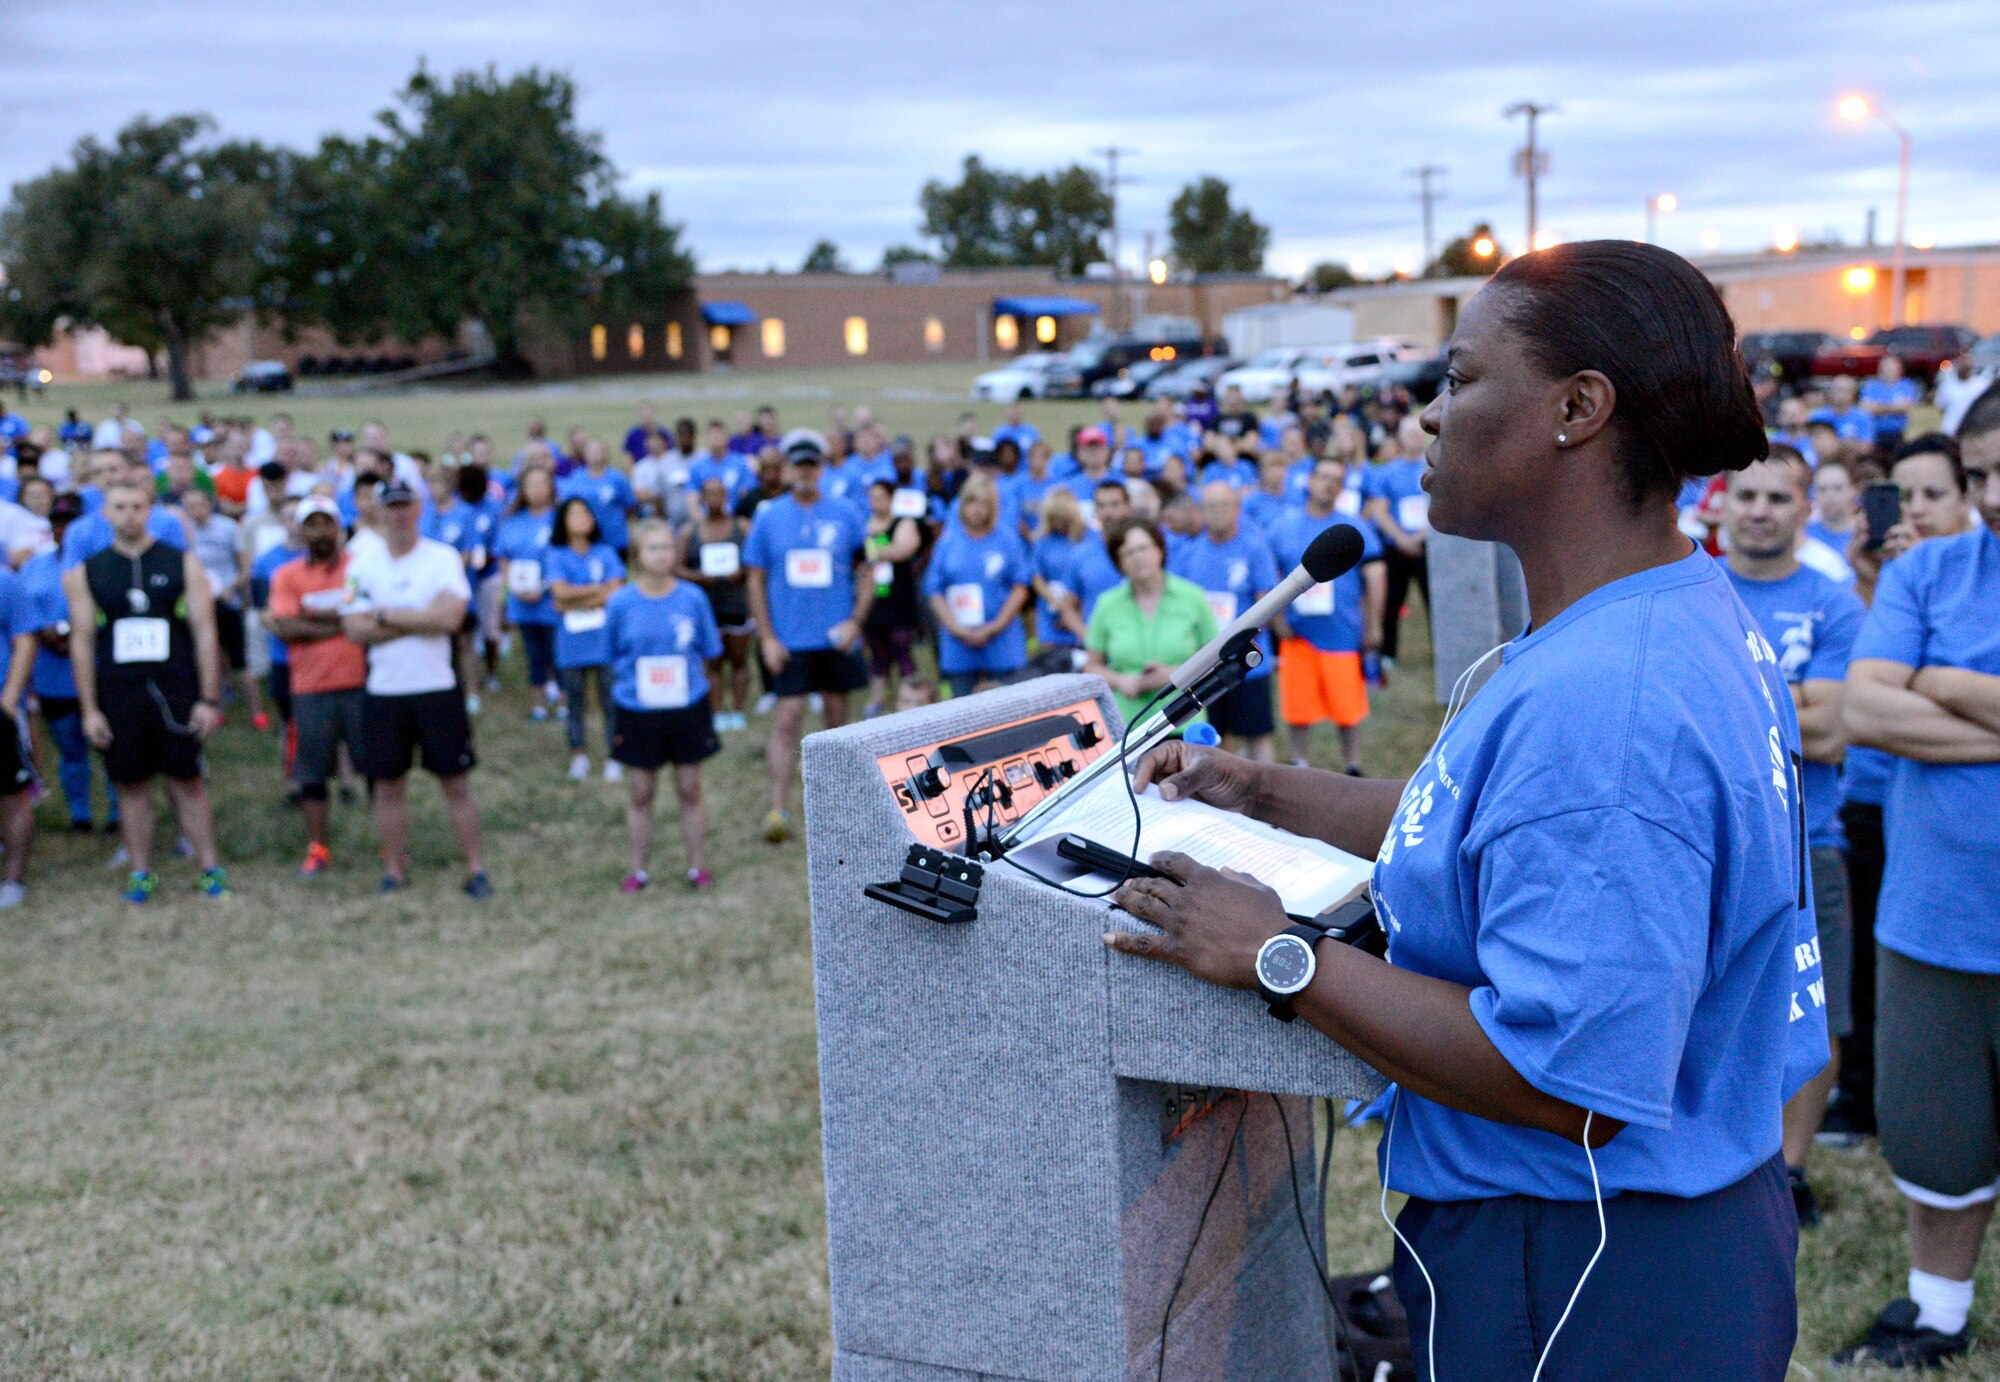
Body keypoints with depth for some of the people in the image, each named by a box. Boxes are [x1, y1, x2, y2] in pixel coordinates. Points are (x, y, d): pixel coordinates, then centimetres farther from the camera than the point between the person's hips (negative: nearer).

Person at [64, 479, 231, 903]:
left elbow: (204, 633, 1)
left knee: (186, 780, 2)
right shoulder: (85, 573, 7)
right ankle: (141, 875, 15)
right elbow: (82, 642, 7)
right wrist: (89, 710, 2)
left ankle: (211, 868, 8)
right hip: (118, 693, 1)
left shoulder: (182, 563, 3)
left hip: (176, 691, -1)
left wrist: (209, 699, -4)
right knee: (131, 785, 6)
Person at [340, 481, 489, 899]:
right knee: (388, 785, 9)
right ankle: (394, 870, 20)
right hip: (383, 692, 2)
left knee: (456, 782, 3)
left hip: (437, 688, -2)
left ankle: (476, 869, 9)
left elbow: (450, 616, -17)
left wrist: (386, 616, -11)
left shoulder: (443, 558, -2)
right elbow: (355, 629, -8)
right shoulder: (362, 565, 3)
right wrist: (422, 621, -15)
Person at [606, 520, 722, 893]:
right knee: (640, 793, 9)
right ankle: (639, 870, 21)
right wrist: (629, 685, 0)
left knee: (690, 790, 9)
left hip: (688, 709, 0)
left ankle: (698, 867, 22)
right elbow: (612, 657, 5)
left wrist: (683, 678, 0)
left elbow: (707, 652, 5)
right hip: (637, 712, 0)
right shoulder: (621, 603, -6)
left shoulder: (693, 598, -5)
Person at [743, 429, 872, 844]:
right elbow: (756, 580, 4)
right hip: (789, 640, -1)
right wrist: (766, 637, -4)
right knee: (787, 719, -8)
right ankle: (778, 810, -9)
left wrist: (855, 622, -8)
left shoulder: (845, 515, 2)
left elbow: (865, 574, 6)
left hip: (836, 639, 1)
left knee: (837, 719, 11)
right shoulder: (768, 518, 1)